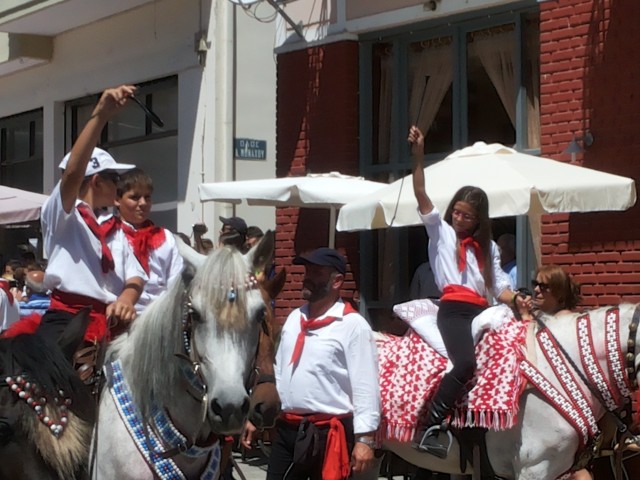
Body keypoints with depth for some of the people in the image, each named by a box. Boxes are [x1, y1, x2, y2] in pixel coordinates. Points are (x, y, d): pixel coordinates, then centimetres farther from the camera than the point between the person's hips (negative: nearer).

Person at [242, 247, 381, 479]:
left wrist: (365, 438, -19)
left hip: (329, 433, -7)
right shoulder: (294, 318, 12)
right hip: (286, 428, 7)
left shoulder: (353, 325, -11)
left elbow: (365, 386, -14)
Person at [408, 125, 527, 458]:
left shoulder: (488, 247, 23)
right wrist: (418, 156, -8)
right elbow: (421, 195, 2)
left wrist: (515, 298, -6)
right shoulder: (441, 231, 14)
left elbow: (499, 287, 16)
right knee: (465, 364, -30)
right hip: (453, 310, -6)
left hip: (481, 312, 6)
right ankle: (428, 429, -30)